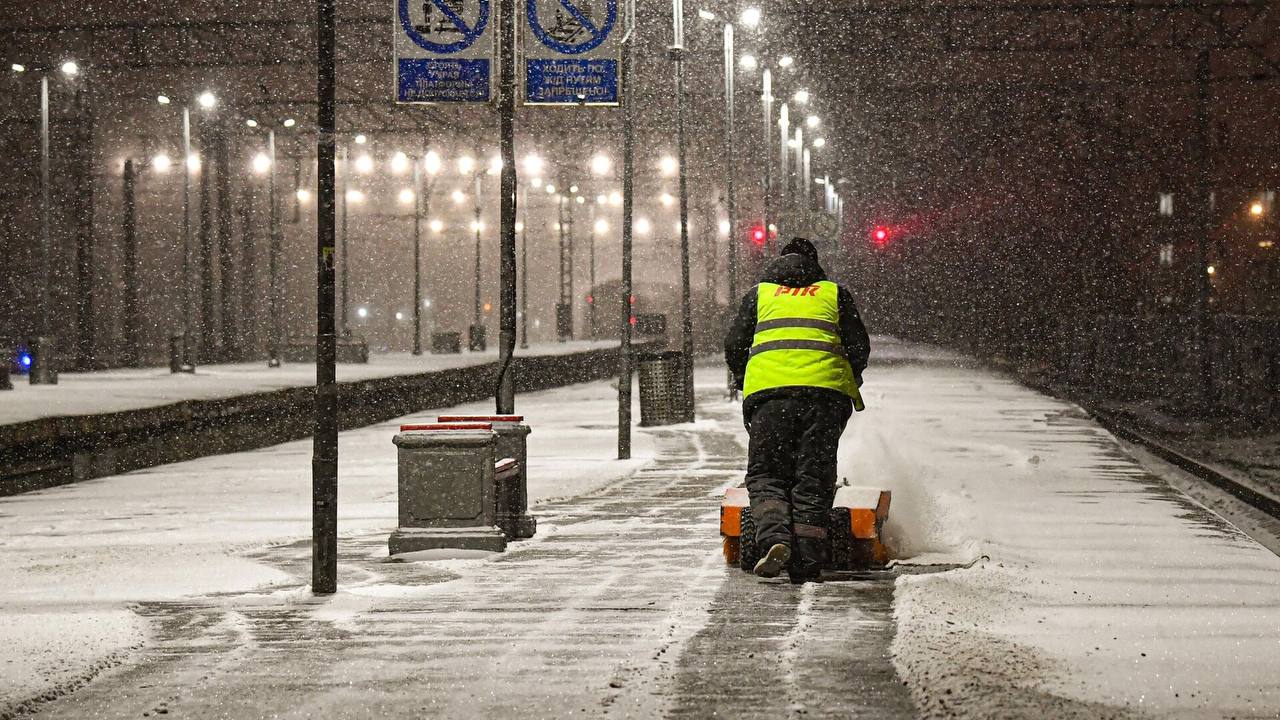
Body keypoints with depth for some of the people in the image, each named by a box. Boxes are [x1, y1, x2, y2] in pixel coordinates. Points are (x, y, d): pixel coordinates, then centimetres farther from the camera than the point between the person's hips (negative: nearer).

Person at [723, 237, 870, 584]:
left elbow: (734, 345, 17)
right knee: (813, 480, 3)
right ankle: (805, 565, -6)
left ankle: (774, 537, -22)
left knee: (765, 476, 5)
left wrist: (741, 379, 34)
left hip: (768, 389, 0)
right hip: (824, 392, 0)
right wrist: (850, 381, 34)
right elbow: (859, 348, 17)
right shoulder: (835, 293, 23)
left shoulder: (759, 293, 23)